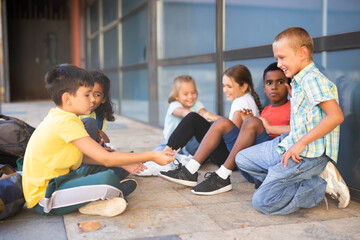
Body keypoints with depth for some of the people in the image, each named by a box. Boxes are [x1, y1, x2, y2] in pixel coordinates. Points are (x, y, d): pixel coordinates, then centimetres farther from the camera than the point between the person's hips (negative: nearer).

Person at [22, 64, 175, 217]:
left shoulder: (58, 116, 9)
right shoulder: (67, 122, -23)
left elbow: (83, 156, 13)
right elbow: (106, 158, -24)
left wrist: (122, 164, 6)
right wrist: (152, 156, -19)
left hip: (56, 181, 11)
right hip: (44, 198, -11)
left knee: (117, 168, 18)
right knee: (108, 179, -33)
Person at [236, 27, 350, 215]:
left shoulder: (313, 79, -15)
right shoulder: (298, 81, 14)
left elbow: (336, 116, -25)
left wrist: (301, 142, -23)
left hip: (307, 155, -10)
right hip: (289, 144, 10)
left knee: (262, 202, -16)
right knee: (242, 159, 15)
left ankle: (323, 186, -4)